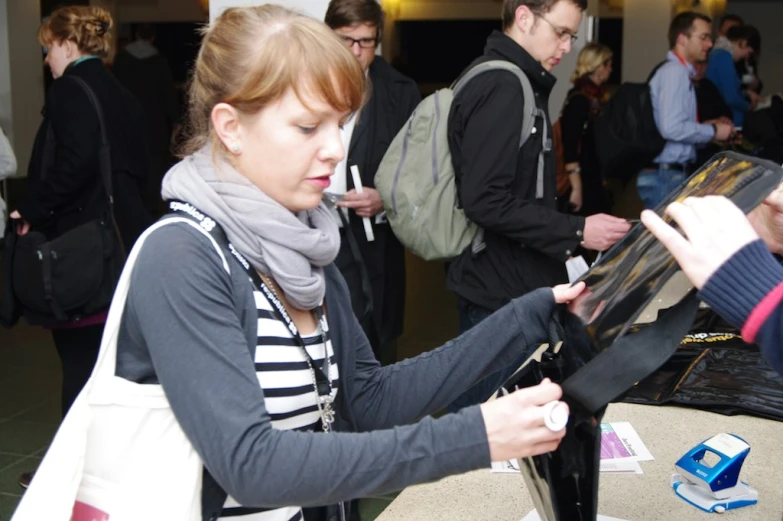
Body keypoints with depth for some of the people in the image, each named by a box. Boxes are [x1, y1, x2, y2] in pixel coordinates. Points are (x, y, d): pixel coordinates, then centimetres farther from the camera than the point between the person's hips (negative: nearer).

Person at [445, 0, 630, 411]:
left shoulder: (515, 82, 14)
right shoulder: (501, 88, -18)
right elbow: (486, 201, -25)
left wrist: (560, 237, 16)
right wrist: (575, 233, -19)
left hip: (512, 284, 10)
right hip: (500, 291, -10)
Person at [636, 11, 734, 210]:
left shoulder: (678, 72, 15)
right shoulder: (675, 71, -12)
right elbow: (672, 128, -22)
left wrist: (705, 127, 9)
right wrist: (713, 131, -10)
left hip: (673, 173, 9)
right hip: (667, 176, -9)